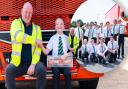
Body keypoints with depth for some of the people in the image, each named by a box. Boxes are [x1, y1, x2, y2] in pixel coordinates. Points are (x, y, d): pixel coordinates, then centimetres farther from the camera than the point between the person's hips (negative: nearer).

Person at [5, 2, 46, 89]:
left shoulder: (37, 28, 4)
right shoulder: (16, 23, 1)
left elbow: (38, 48, -4)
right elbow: (18, 37, -23)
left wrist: (33, 64, -17)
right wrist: (35, 40, -14)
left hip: (32, 61, 1)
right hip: (18, 62, -1)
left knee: (42, 69, -27)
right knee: (9, 70, -29)